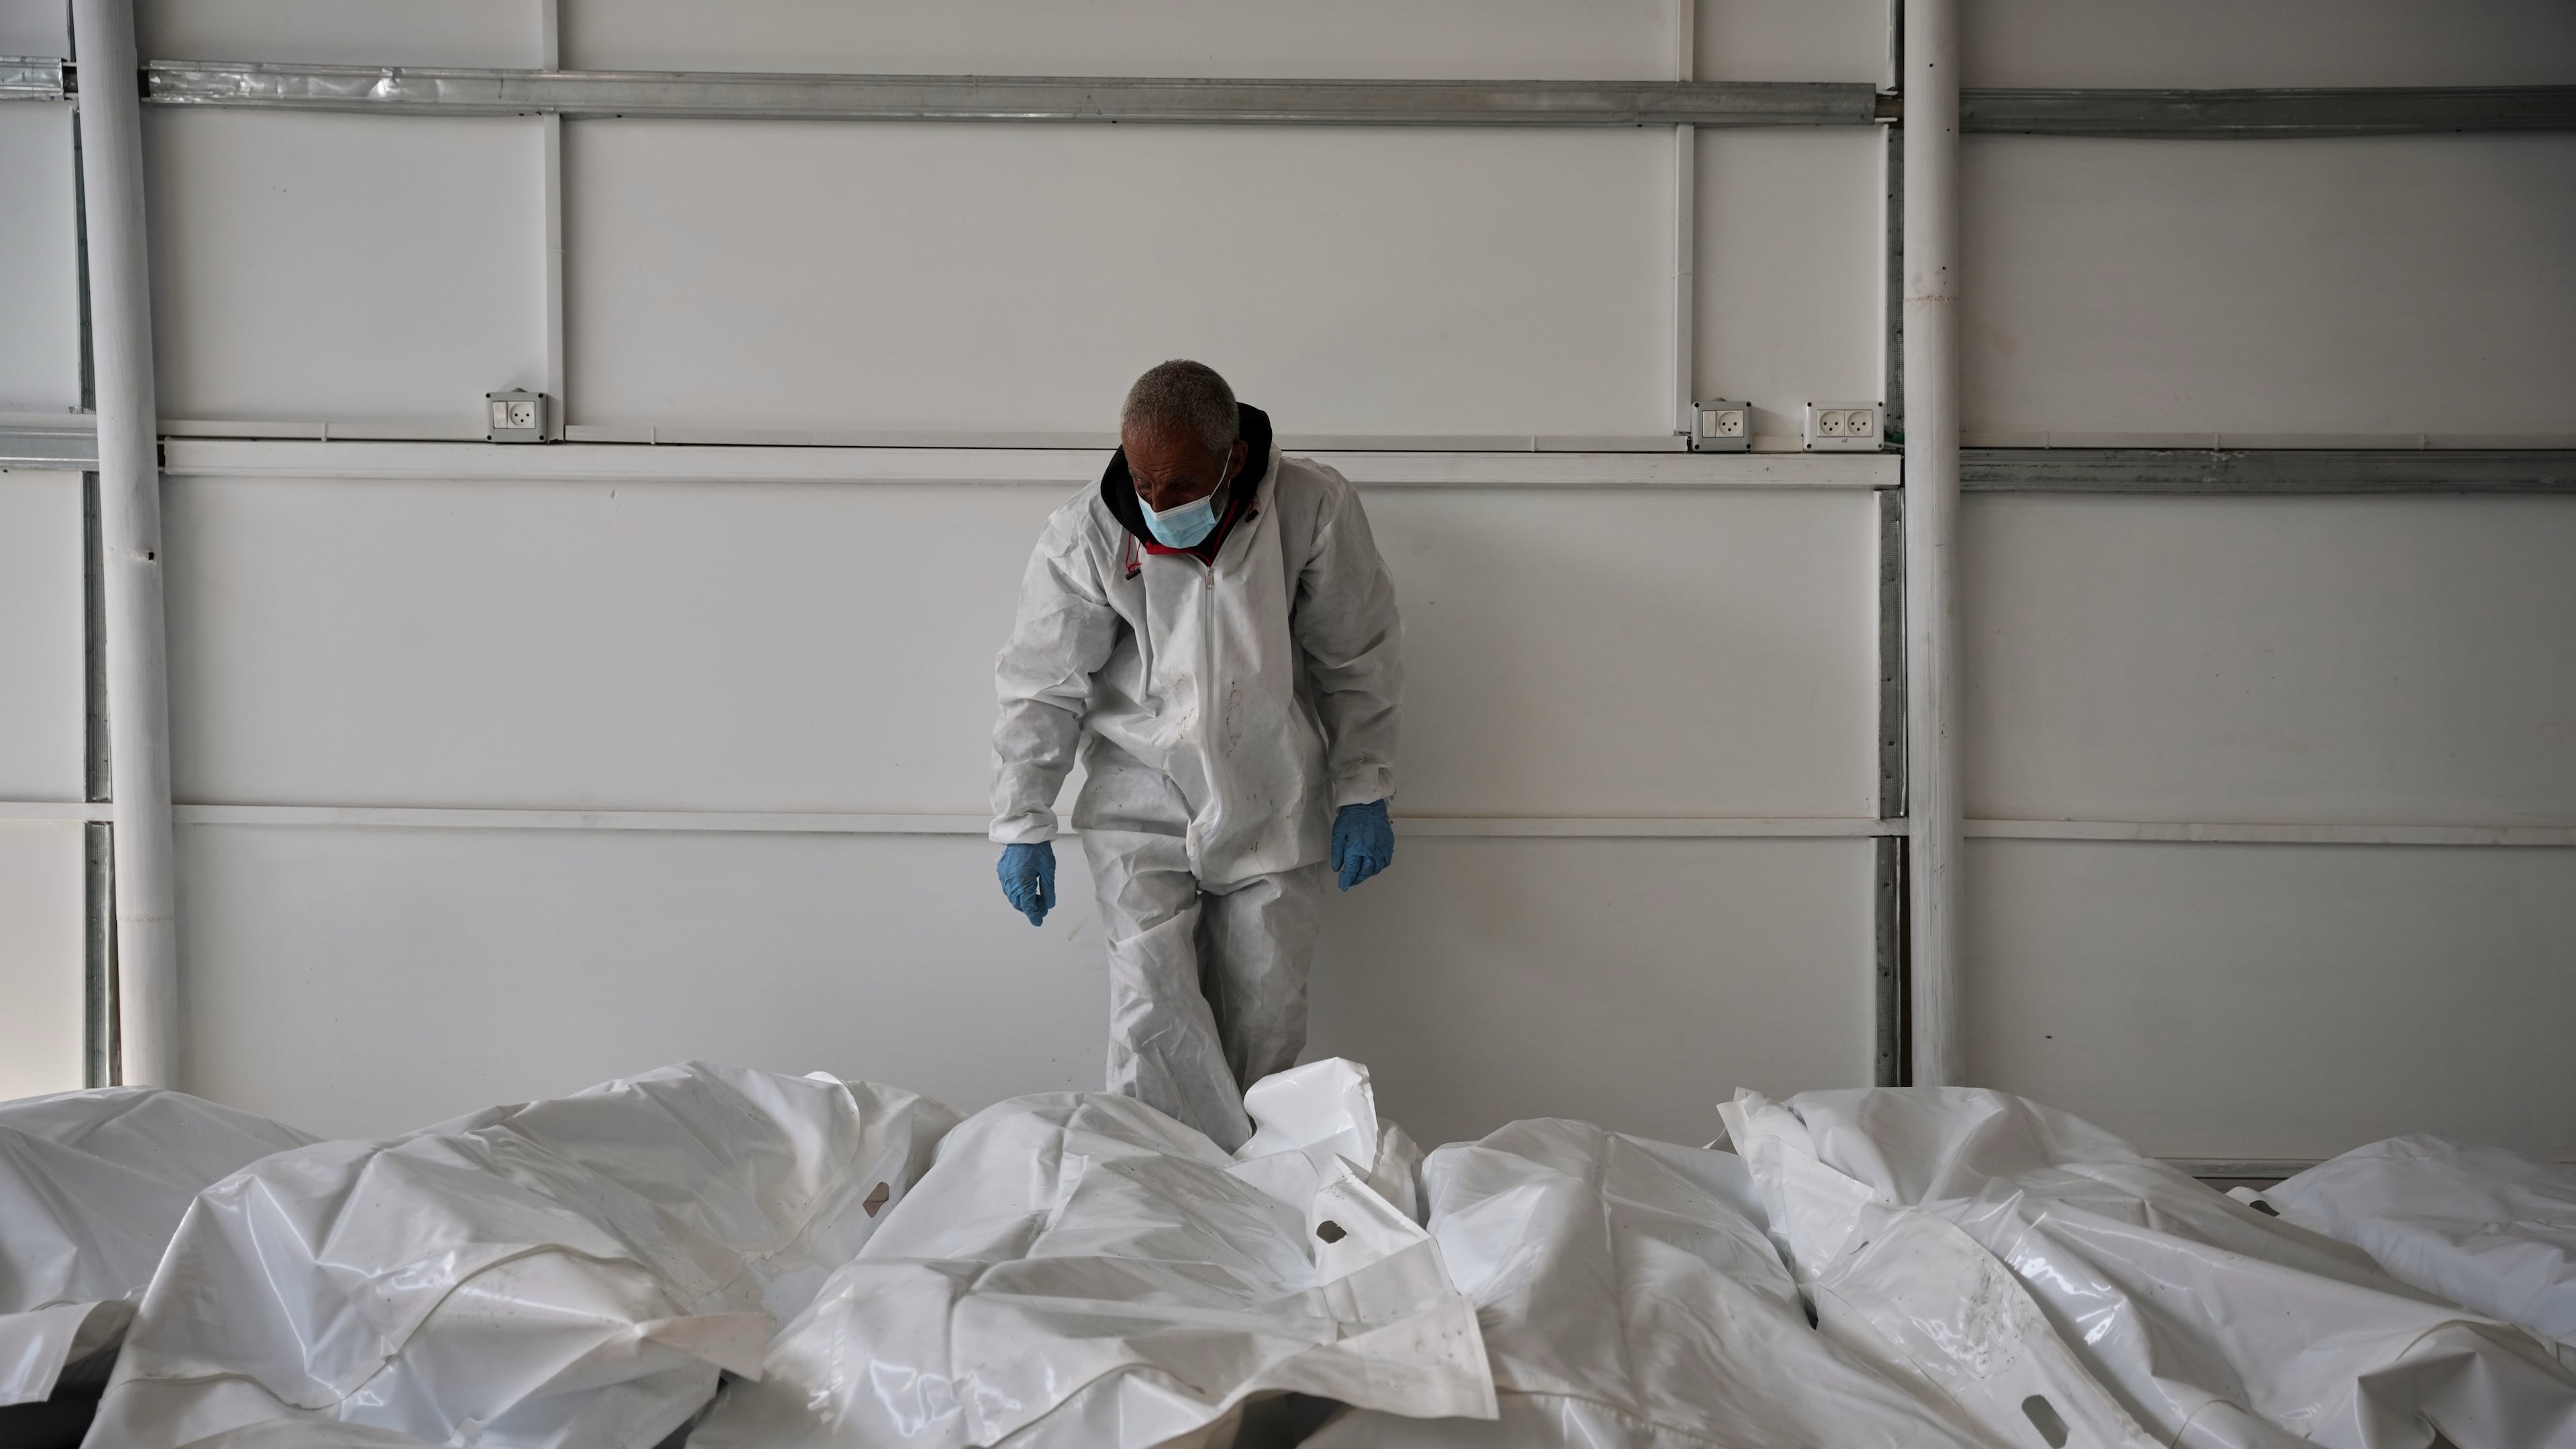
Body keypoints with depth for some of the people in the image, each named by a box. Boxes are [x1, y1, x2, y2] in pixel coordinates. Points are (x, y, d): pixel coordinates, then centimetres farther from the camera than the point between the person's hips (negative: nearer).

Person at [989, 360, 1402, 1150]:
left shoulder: (1316, 508, -13)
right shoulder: (1086, 536, -13)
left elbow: (1359, 661, -1)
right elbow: (1042, 686, -3)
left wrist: (1363, 792, 0)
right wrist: (1022, 824, -2)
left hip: (1275, 812, 1)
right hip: (1142, 812, 0)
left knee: (1264, 1026, 5)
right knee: (1154, 1017, -10)